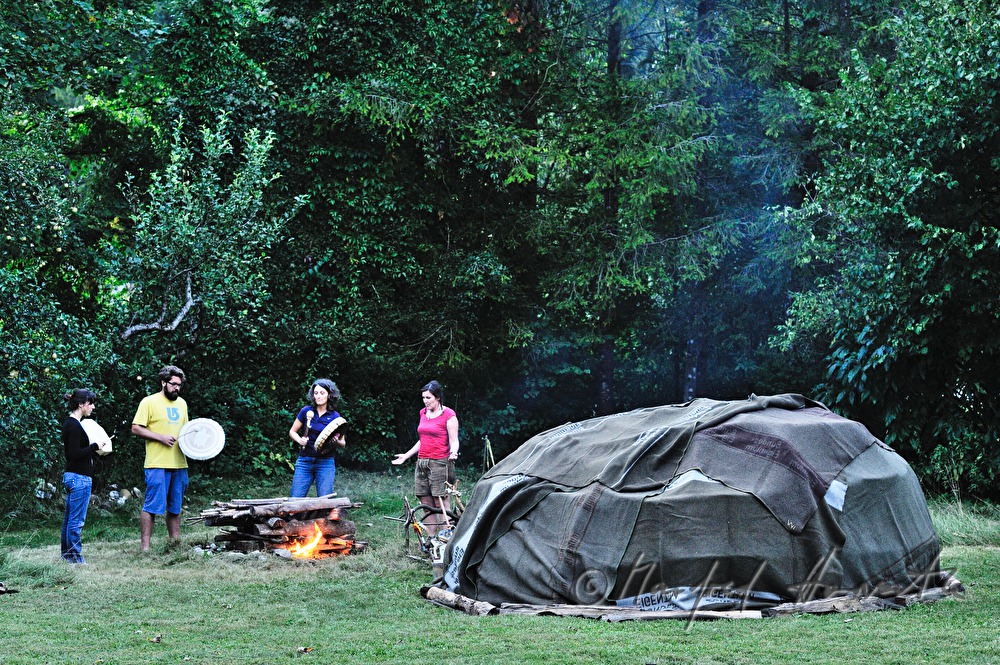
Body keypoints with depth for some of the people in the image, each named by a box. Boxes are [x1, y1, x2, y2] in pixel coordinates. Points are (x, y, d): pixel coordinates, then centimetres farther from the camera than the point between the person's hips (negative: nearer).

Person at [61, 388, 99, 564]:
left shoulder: (69, 424, 13)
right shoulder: (74, 426, -17)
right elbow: (75, 454, -21)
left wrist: (92, 448, 12)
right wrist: (95, 446, -16)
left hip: (72, 476, 10)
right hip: (79, 478, -10)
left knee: (69, 517, 16)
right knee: (77, 520, -5)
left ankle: (67, 552, 24)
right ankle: (75, 556, -1)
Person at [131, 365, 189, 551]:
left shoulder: (181, 403, 17)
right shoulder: (149, 402, -5)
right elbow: (136, 428, -8)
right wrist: (161, 437, -16)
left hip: (179, 464, 7)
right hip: (157, 464, -7)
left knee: (175, 508, 13)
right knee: (152, 506, -8)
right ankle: (144, 547, -5)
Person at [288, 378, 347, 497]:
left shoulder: (334, 416, 1)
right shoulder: (306, 411, 2)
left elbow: (343, 443, 7)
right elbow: (292, 432, 11)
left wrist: (336, 442, -15)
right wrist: (300, 440, -9)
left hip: (326, 462, -1)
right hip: (305, 461, 1)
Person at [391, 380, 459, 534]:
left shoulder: (448, 415, -4)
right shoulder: (423, 413, 16)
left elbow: (454, 441, -4)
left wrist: (453, 453, -25)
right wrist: (405, 456, 25)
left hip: (439, 463, -7)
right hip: (422, 463, 7)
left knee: (442, 504, -9)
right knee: (426, 504, 4)